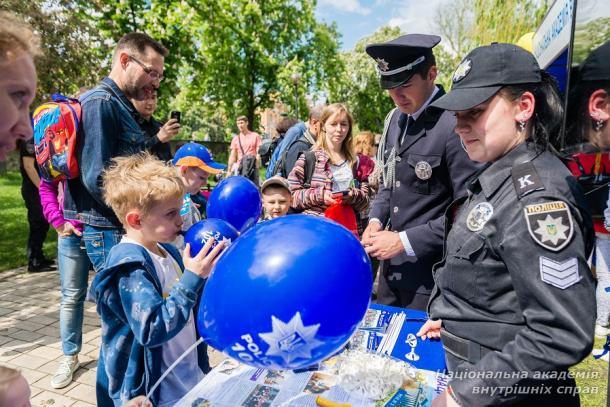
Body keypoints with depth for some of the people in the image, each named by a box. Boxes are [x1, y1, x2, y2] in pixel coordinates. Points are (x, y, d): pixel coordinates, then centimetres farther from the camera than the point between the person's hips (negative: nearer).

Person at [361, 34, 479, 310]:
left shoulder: (455, 125, -19)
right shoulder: (396, 118, 5)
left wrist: (406, 241, -18)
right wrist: (376, 220, 0)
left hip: (430, 277, -7)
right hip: (391, 267, 8)